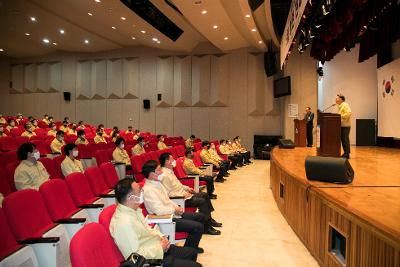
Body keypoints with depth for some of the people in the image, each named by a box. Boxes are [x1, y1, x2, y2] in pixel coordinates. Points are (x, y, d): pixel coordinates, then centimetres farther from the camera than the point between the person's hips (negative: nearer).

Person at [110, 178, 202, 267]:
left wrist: (161, 236, -1)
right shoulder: (123, 223, -30)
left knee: (192, 252, 20)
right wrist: (160, 248, -18)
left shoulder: (134, 209, 0)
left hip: (158, 247, 9)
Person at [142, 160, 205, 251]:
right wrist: (175, 210, -13)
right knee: (198, 227, -17)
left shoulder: (157, 183, 8)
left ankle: (192, 246, 25)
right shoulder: (148, 190, -22)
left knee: (200, 216, 14)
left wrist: (177, 207, 2)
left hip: (172, 213, 10)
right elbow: (159, 210, -28)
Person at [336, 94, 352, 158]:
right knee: (342, 139, 10)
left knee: (345, 139, -8)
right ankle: (345, 152, 17)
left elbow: (349, 113, -21)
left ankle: (347, 154, -5)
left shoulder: (345, 105, -9)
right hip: (341, 125, 9)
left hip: (345, 125, -9)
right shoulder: (339, 106, 19)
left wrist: (341, 116, -22)